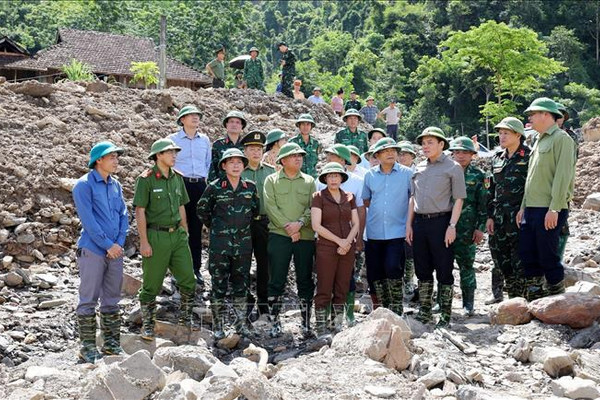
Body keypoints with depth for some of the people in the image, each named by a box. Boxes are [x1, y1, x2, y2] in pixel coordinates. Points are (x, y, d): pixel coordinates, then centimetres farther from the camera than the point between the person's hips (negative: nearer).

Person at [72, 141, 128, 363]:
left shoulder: (116, 185, 13)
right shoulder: (84, 185, -8)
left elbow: (123, 215, 12)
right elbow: (88, 220, -13)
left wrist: (120, 243, -2)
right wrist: (108, 245, -13)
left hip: (115, 251, 7)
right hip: (92, 250, -7)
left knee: (112, 299, 12)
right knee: (89, 300, -1)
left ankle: (112, 343, 21)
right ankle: (87, 347, 5)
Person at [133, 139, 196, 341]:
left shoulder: (177, 178, 10)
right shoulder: (146, 179, -8)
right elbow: (140, 212, -10)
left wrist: (185, 234, 15)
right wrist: (144, 242, -13)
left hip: (177, 234, 6)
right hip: (156, 235, -6)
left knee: (188, 279, 4)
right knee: (152, 284, 3)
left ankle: (186, 320, 21)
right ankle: (147, 326, 16)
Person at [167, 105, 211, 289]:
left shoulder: (205, 140, 14)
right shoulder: (172, 139, 3)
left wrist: (205, 179, 10)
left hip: (200, 186, 3)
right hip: (180, 184, -3)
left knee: (196, 228, 6)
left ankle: (196, 268, 12)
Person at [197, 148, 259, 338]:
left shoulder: (250, 187, 4)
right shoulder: (214, 187, -4)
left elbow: (255, 210, 19)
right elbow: (202, 210, 7)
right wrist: (214, 227, 6)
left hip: (243, 243, 3)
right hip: (220, 243, -3)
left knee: (241, 285, 10)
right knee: (219, 285, 1)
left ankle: (240, 323, 21)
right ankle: (218, 326, 10)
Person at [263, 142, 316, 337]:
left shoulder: (309, 181, 12)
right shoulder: (272, 180, 5)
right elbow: (271, 207, -5)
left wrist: (300, 222, -14)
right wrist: (288, 226, -14)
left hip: (305, 236, 2)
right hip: (279, 235, -2)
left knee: (305, 281, 6)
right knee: (276, 281, 0)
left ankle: (306, 322, 14)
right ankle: (274, 321, 9)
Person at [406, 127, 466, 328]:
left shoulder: (452, 167, -2)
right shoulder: (419, 168, 14)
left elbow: (458, 199, -6)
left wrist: (452, 226, -14)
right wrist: (409, 224, 11)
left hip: (441, 222, -5)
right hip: (419, 222, 6)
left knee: (444, 270, 0)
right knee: (422, 270, 10)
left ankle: (445, 315, 7)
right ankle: (424, 312, 20)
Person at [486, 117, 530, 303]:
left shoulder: (529, 156, -4)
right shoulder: (497, 158, 14)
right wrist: (490, 216, 11)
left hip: (520, 215, -6)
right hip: (499, 216, 6)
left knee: (520, 259, -4)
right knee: (500, 257, 11)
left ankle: (518, 295, 4)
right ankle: (498, 293, 21)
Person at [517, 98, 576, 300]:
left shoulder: (561, 138, -7)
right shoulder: (540, 141, 21)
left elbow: (563, 175, -16)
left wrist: (554, 209, -21)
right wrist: (523, 207, 19)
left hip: (549, 210, -9)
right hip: (532, 208, 9)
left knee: (548, 256, -4)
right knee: (527, 254, 9)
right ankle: (534, 296, 19)